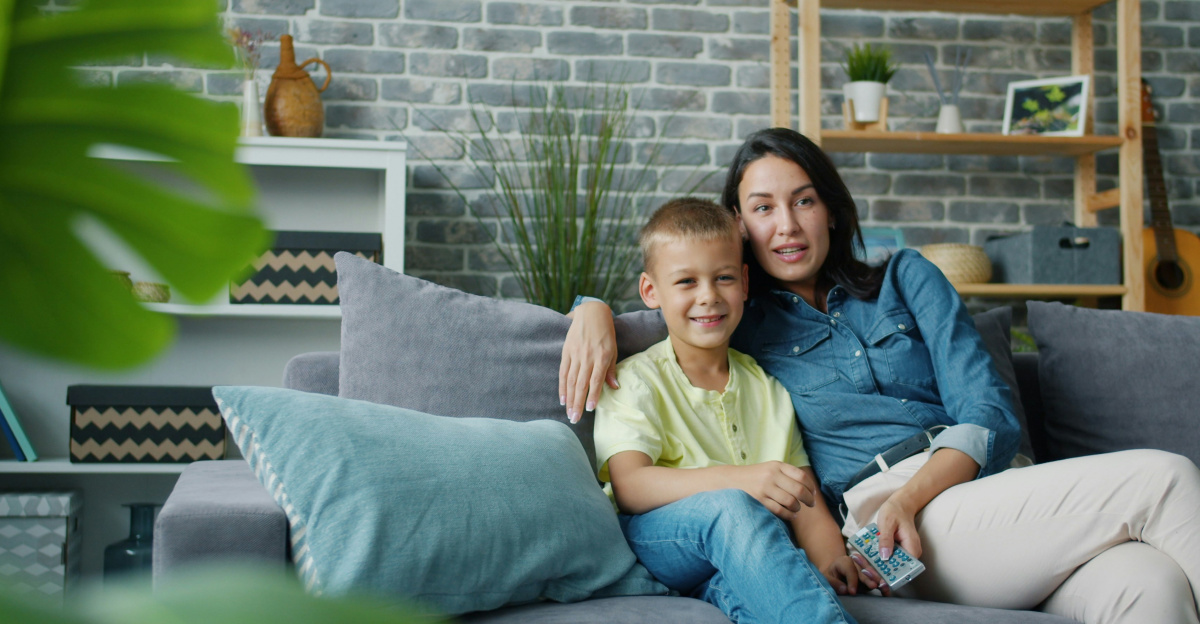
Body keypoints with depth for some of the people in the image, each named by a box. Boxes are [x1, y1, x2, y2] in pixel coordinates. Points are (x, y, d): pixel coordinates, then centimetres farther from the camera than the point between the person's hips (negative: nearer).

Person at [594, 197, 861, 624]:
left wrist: (825, 543, -13)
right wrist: (738, 479, -30)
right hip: (654, 537, -2)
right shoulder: (637, 380, 4)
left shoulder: (765, 385, 20)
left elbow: (801, 487, 12)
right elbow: (629, 486, -14)